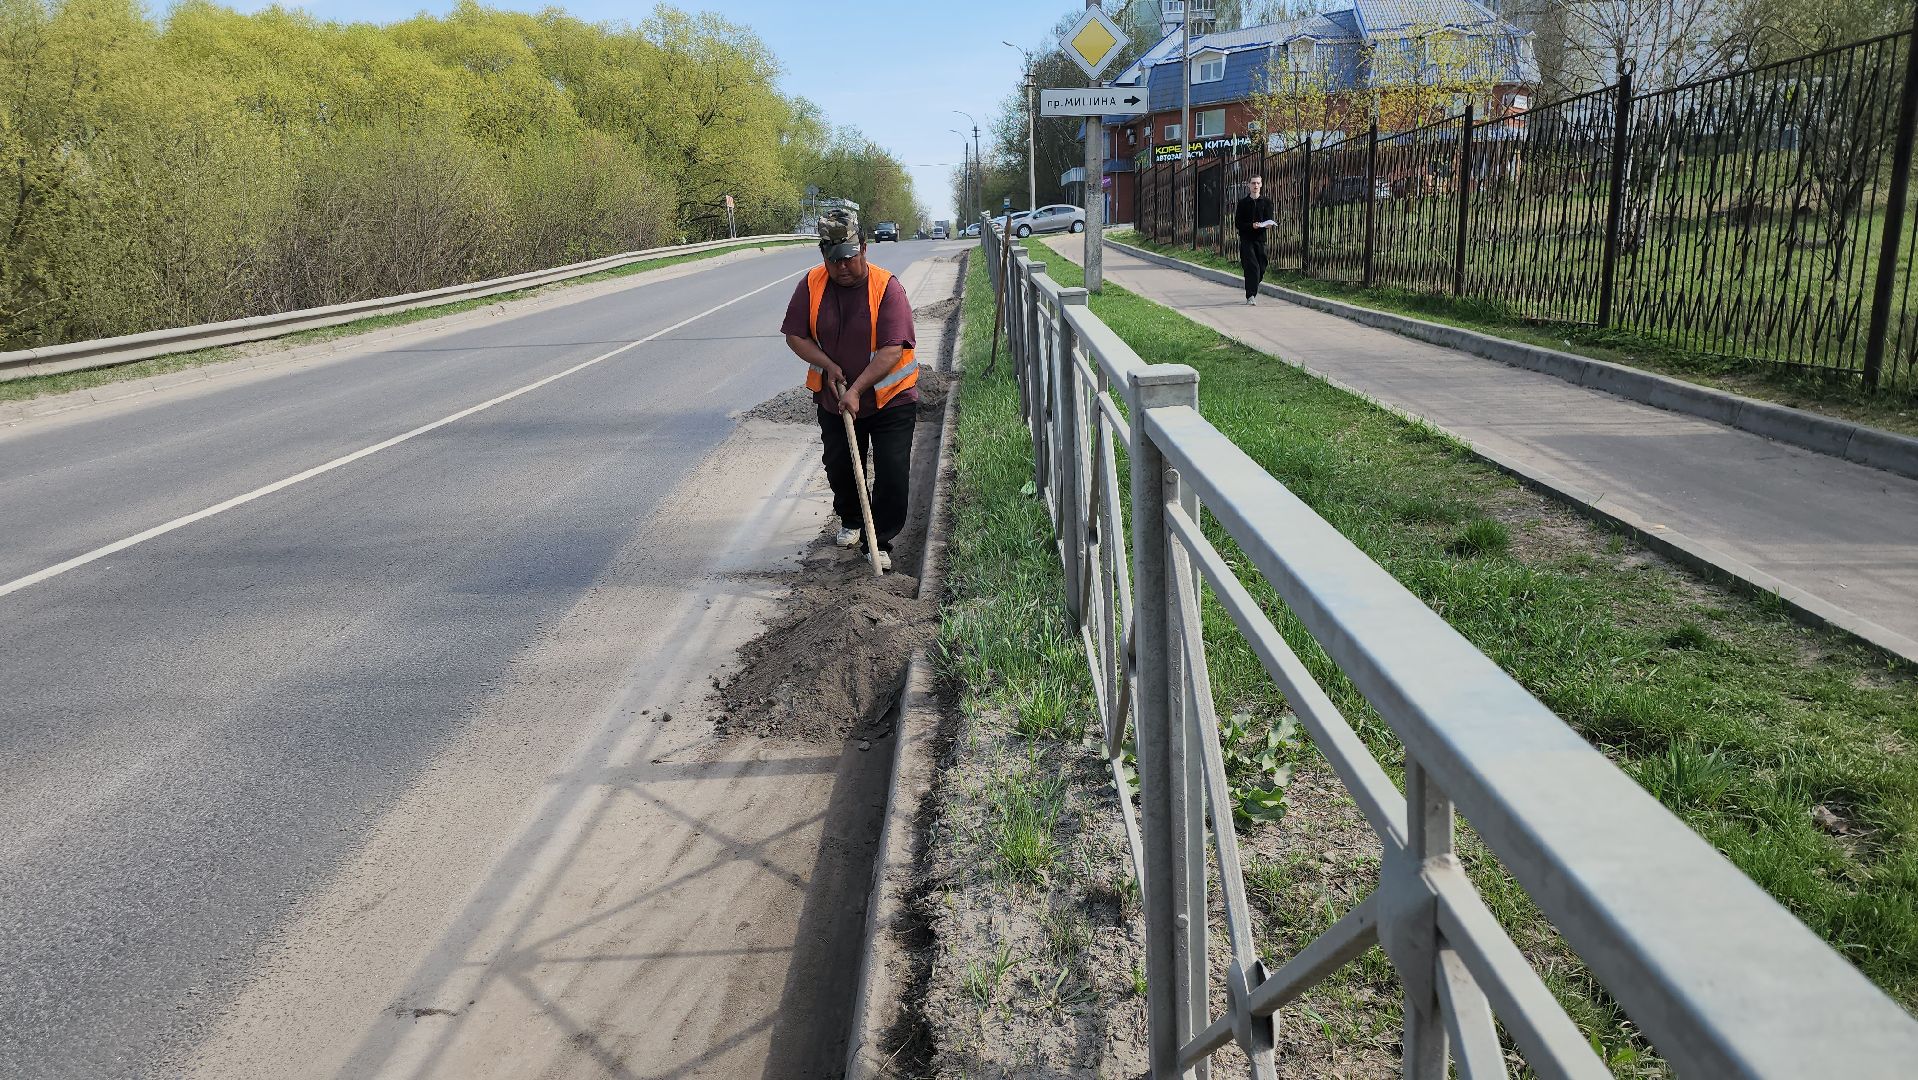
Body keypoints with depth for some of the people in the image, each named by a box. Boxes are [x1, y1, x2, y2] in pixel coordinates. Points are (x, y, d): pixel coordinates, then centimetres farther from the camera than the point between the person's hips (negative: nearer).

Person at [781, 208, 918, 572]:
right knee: (839, 467, 17)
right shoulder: (812, 284, -8)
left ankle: (881, 540, 9)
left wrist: (856, 389, -30)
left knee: (893, 473, -7)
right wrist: (829, 366, -16)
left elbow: (892, 351, -25)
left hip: (890, 399, -4)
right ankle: (850, 521, 44)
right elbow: (795, 336, -2)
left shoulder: (887, 288, -20)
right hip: (834, 398, 4)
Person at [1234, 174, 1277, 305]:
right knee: (1253, 267, -16)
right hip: (1246, 239, -3)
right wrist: (1251, 225, -18)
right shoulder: (1243, 203, 4)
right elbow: (1238, 223, -2)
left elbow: (1269, 220, 4)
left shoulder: (1266, 202, 9)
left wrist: (1268, 225, -20)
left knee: (1261, 269, 3)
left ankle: (1252, 291, 26)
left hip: (1260, 239, 3)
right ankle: (1251, 296, -13)